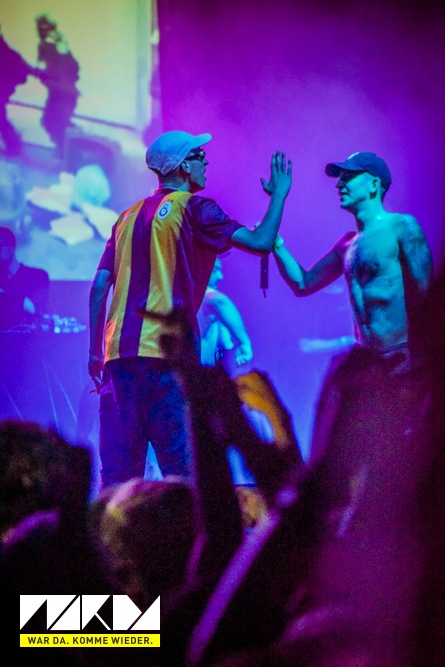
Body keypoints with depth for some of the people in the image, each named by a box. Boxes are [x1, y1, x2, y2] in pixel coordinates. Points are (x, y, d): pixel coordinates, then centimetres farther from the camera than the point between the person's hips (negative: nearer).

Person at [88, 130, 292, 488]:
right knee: (181, 468, -4)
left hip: (120, 350, 6)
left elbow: (100, 287, 14)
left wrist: (95, 351, 18)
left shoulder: (129, 216, 18)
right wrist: (279, 193, 6)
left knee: (118, 468, 6)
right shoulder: (192, 208, 0)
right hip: (169, 351, -6)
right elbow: (260, 242, -8)